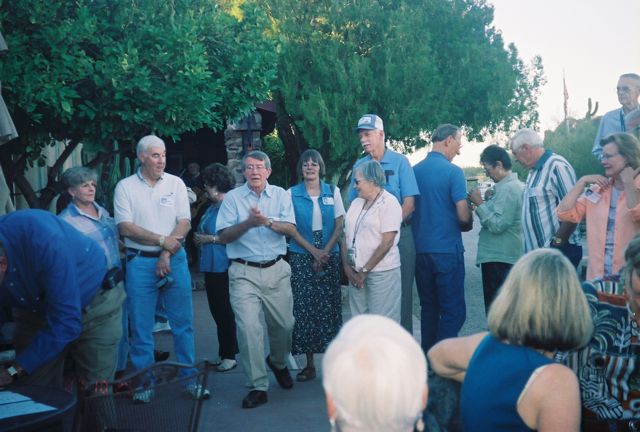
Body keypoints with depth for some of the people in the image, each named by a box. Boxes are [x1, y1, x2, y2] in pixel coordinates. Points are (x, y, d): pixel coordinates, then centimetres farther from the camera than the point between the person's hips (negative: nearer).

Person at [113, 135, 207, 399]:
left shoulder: (175, 183, 4)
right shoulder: (125, 187, 1)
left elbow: (184, 223, -1)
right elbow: (125, 228, -7)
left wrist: (166, 255, -10)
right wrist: (162, 240, -12)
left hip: (174, 259, 1)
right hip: (140, 262, -1)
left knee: (183, 322, 4)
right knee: (141, 326, 4)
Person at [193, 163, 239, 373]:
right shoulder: (213, 206, 13)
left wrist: (210, 239, -15)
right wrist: (199, 239, 7)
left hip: (223, 267, -9)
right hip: (211, 266, 9)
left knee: (224, 311, 0)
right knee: (217, 310, 15)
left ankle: (229, 355, 12)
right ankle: (224, 352, 26)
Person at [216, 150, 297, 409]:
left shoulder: (280, 195, 7)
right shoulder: (233, 197, 2)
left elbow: (291, 229, -3)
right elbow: (223, 236, -4)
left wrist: (268, 222, -21)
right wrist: (248, 223, -19)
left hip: (276, 270, 2)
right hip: (244, 273, -2)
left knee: (284, 324, 10)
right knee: (248, 326, -11)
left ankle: (278, 362, 41)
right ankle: (257, 386, 0)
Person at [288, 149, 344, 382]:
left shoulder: (333, 191, 6)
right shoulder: (292, 194, 3)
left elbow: (339, 226, 3)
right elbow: (291, 229, 1)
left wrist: (325, 251, -9)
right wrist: (313, 251, -8)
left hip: (329, 257, 1)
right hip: (301, 258, 0)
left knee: (329, 308, -1)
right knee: (304, 309, -2)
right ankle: (309, 364, 5)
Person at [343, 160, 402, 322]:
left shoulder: (389, 203, -8)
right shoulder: (356, 203, 12)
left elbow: (387, 242, -14)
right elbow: (346, 237, 13)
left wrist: (365, 270, -12)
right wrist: (347, 267, 1)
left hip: (381, 272, -6)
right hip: (356, 273, 6)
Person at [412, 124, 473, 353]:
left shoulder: (415, 170, 7)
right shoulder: (453, 172, -11)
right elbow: (463, 215, -14)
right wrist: (469, 222, 7)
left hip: (420, 249, 6)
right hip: (447, 250, -6)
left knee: (428, 308, 15)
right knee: (453, 312, -1)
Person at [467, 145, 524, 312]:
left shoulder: (508, 188, -17)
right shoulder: (514, 185, 15)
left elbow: (497, 225, -22)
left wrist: (479, 203, -14)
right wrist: (486, 202, 11)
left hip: (499, 259, -10)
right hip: (501, 256, 10)